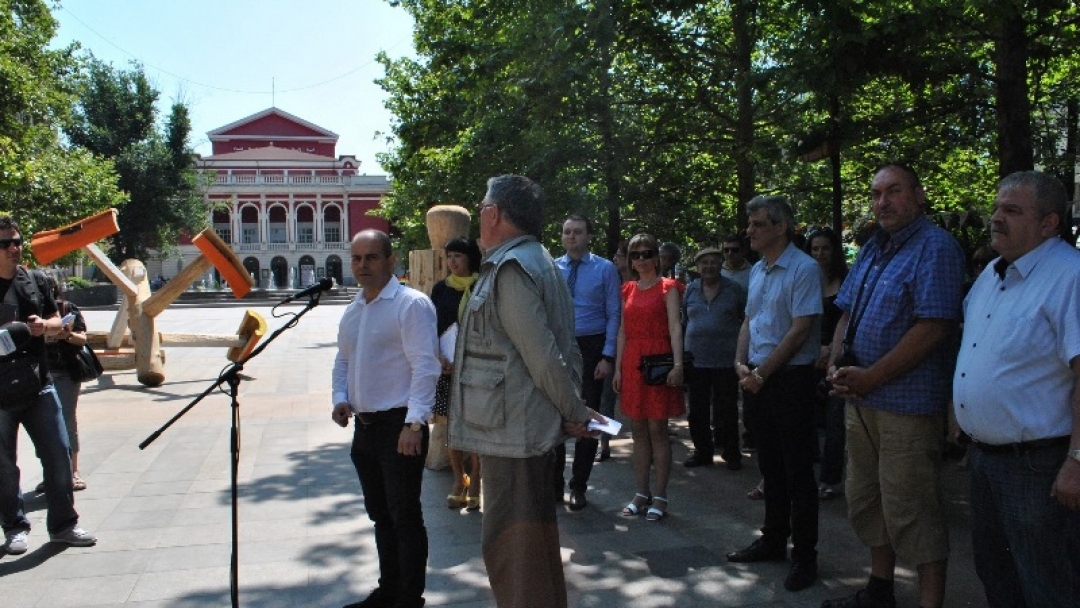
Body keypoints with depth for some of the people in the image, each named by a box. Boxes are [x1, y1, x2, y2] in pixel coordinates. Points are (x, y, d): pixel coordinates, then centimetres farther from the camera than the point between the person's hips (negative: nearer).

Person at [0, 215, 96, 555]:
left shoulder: (34, 282, 9)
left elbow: (58, 323, 16)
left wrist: (44, 326, -7)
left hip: (39, 383, 4)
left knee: (58, 453, 4)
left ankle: (63, 524, 15)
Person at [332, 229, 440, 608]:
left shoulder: (412, 304, -12)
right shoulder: (352, 310, 13)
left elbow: (425, 366, -18)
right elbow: (343, 361, 22)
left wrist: (414, 422, -24)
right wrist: (341, 398, 4)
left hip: (399, 425, -8)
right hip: (365, 425, 8)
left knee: (404, 516, 0)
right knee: (380, 515, 18)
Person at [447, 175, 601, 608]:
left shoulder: (509, 268, -17)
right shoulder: (541, 263, 14)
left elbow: (543, 356, -21)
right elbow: (563, 349, 14)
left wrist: (575, 413, -11)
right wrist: (574, 411, 12)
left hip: (512, 431, -10)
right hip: (534, 426, 10)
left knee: (511, 548, 0)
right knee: (536, 535, 21)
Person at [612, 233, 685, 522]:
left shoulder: (667, 287, -2)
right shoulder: (628, 290, 14)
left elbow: (675, 327, -12)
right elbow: (623, 330, 14)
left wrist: (678, 364, -23)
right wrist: (618, 368, 8)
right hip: (631, 362, 5)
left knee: (657, 429, -3)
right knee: (638, 430, 8)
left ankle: (660, 497, 7)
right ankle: (642, 494, 17)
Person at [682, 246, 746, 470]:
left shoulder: (735, 290, 0)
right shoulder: (690, 290, 8)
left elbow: (747, 321, 5)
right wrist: (683, 352, 12)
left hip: (725, 361, -3)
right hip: (696, 359, 3)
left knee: (727, 410, 4)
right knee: (697, 410, 9)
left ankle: (731, 454, 17)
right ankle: (702, 451, 22)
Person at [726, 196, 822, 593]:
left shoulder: (803, 269, -13)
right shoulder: (757, 270, 12)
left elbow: (800, 330, -18)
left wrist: (762, 373, -15)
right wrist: (741, 363, 2)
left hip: (789, 379, -7)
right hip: (756, 380, 8)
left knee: (797, 471, 1)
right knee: (770, 466, 16)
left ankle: (804, 555, 12)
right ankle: (773, 541, 29)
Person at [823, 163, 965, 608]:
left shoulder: (936, 248, -12)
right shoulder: (873, 249, 14)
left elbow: (932, 328, -21)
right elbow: (847, 313, 18)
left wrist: (870, 377, -18)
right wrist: (837, 365, 1)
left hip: (908, 404, -9)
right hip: (861, 400, 9)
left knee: (911, 512, -2)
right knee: (865, 500, 18)